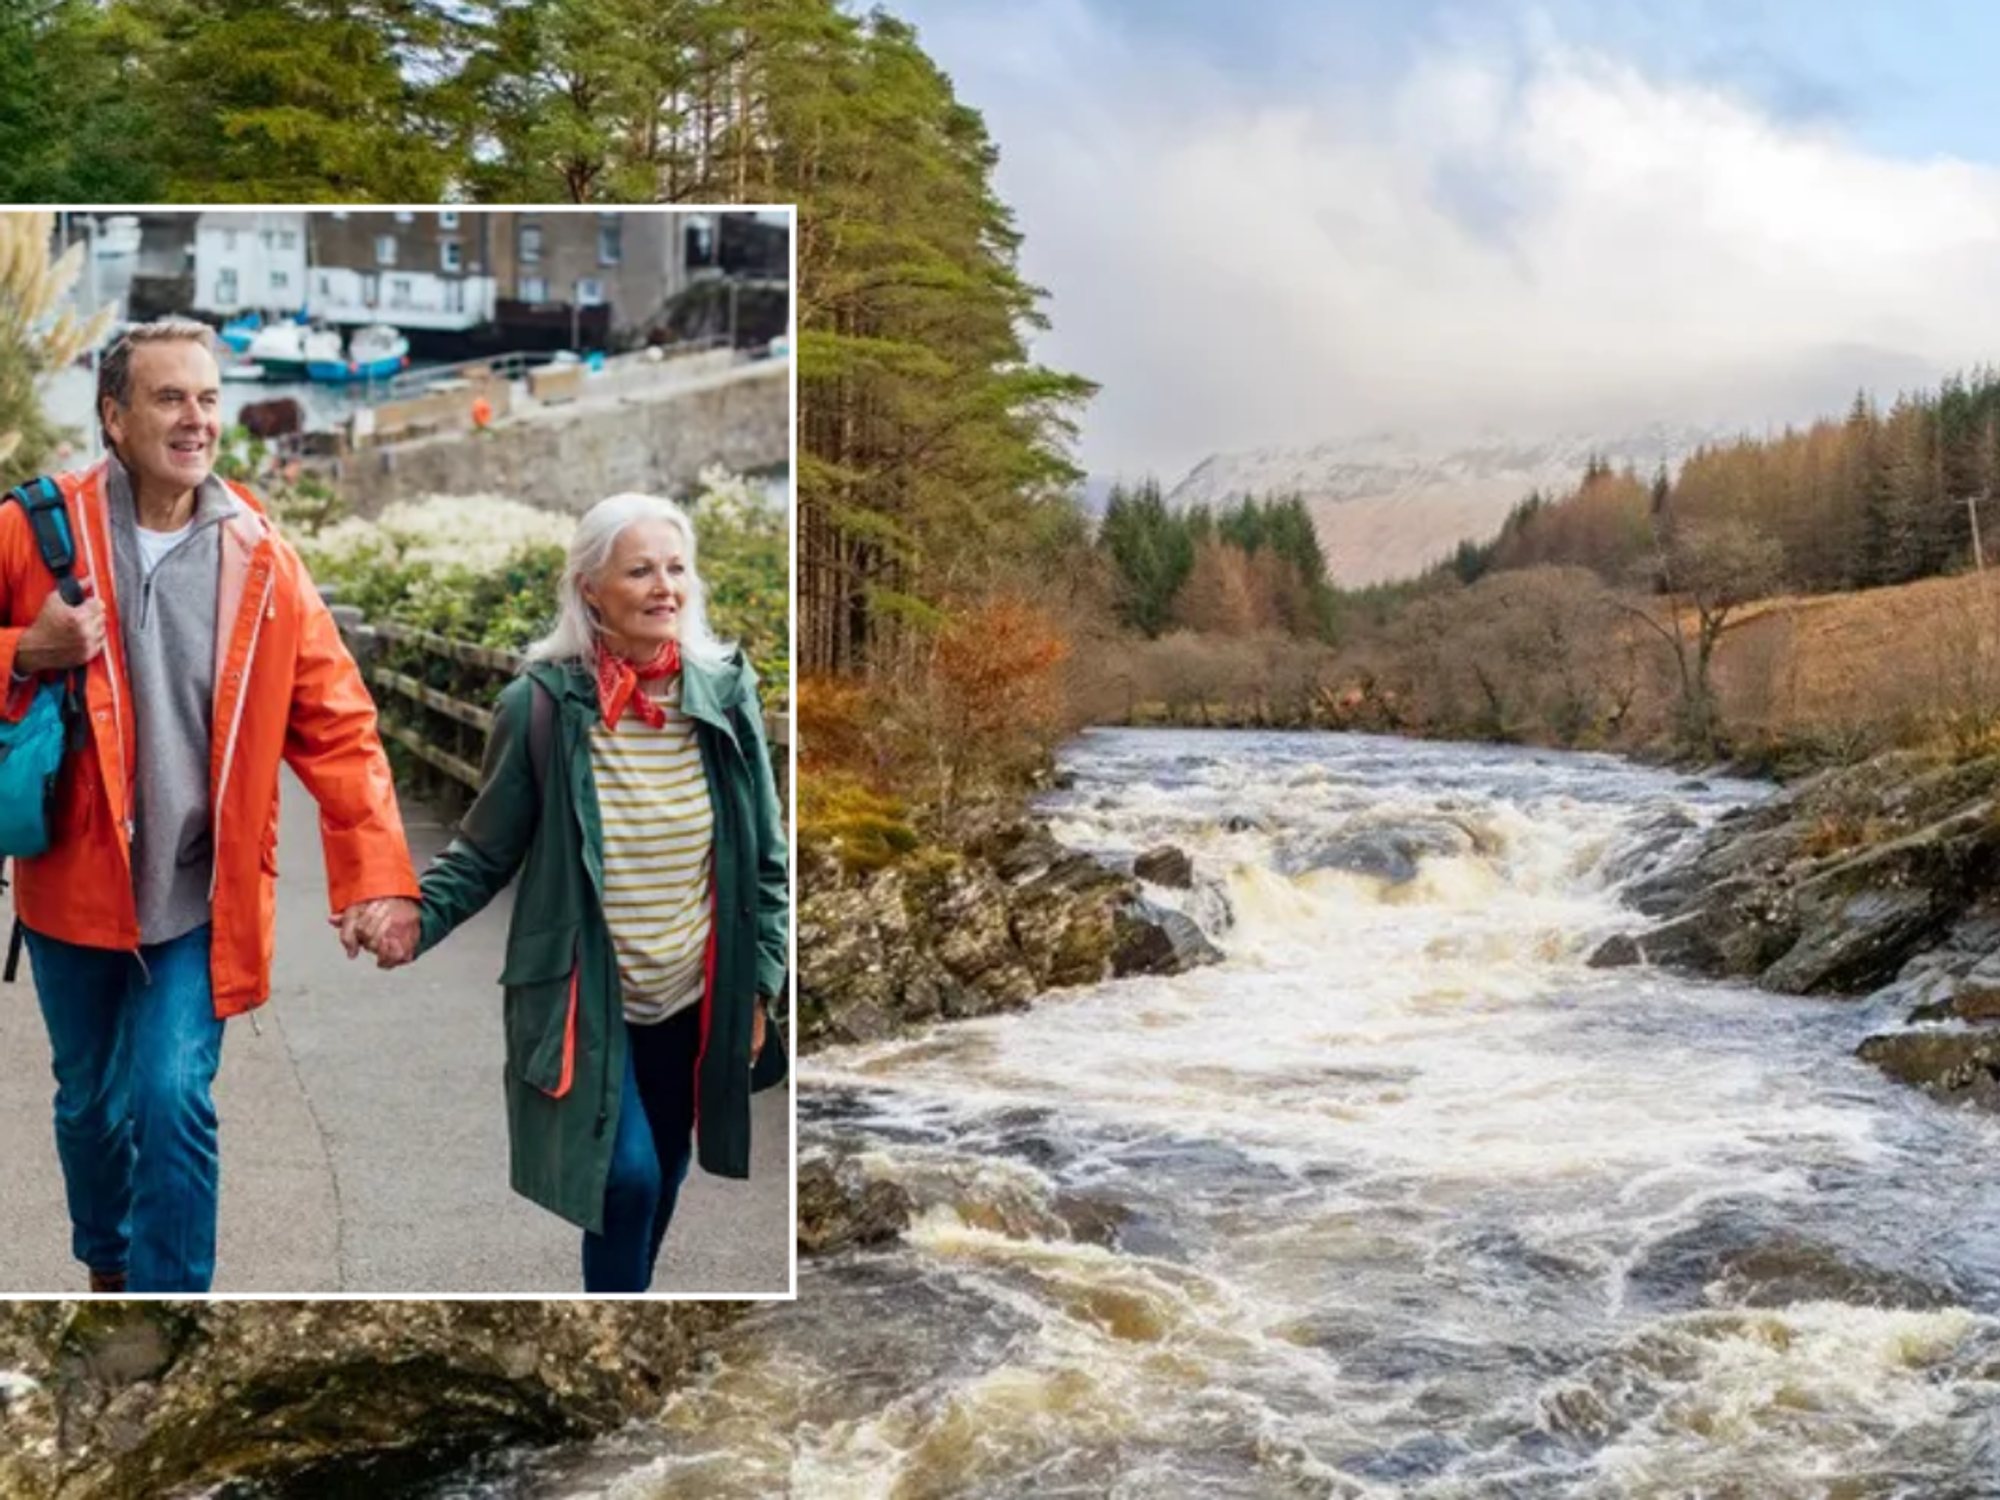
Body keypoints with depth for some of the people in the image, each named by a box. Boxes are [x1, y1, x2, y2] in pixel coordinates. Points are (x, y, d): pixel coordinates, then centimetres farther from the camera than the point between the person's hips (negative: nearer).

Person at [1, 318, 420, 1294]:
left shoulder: (260, 559, -5)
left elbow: (337, 726, -6)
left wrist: (377, 876, -14)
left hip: (199, 897, -1)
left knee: (172, 1103, -12)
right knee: (90, 1103, 18)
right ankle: (106, 1268, 45)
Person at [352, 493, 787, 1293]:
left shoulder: (726, 694, -6)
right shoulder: (539, 704, -14)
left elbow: (766, 856, 2)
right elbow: (486, 850, -5)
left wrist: (760, 981, 2)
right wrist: (415, 914, -23)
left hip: (693, 995, 4)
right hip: (583, 997, -3)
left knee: (663, 1174, 18)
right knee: (627, 1174, -12)